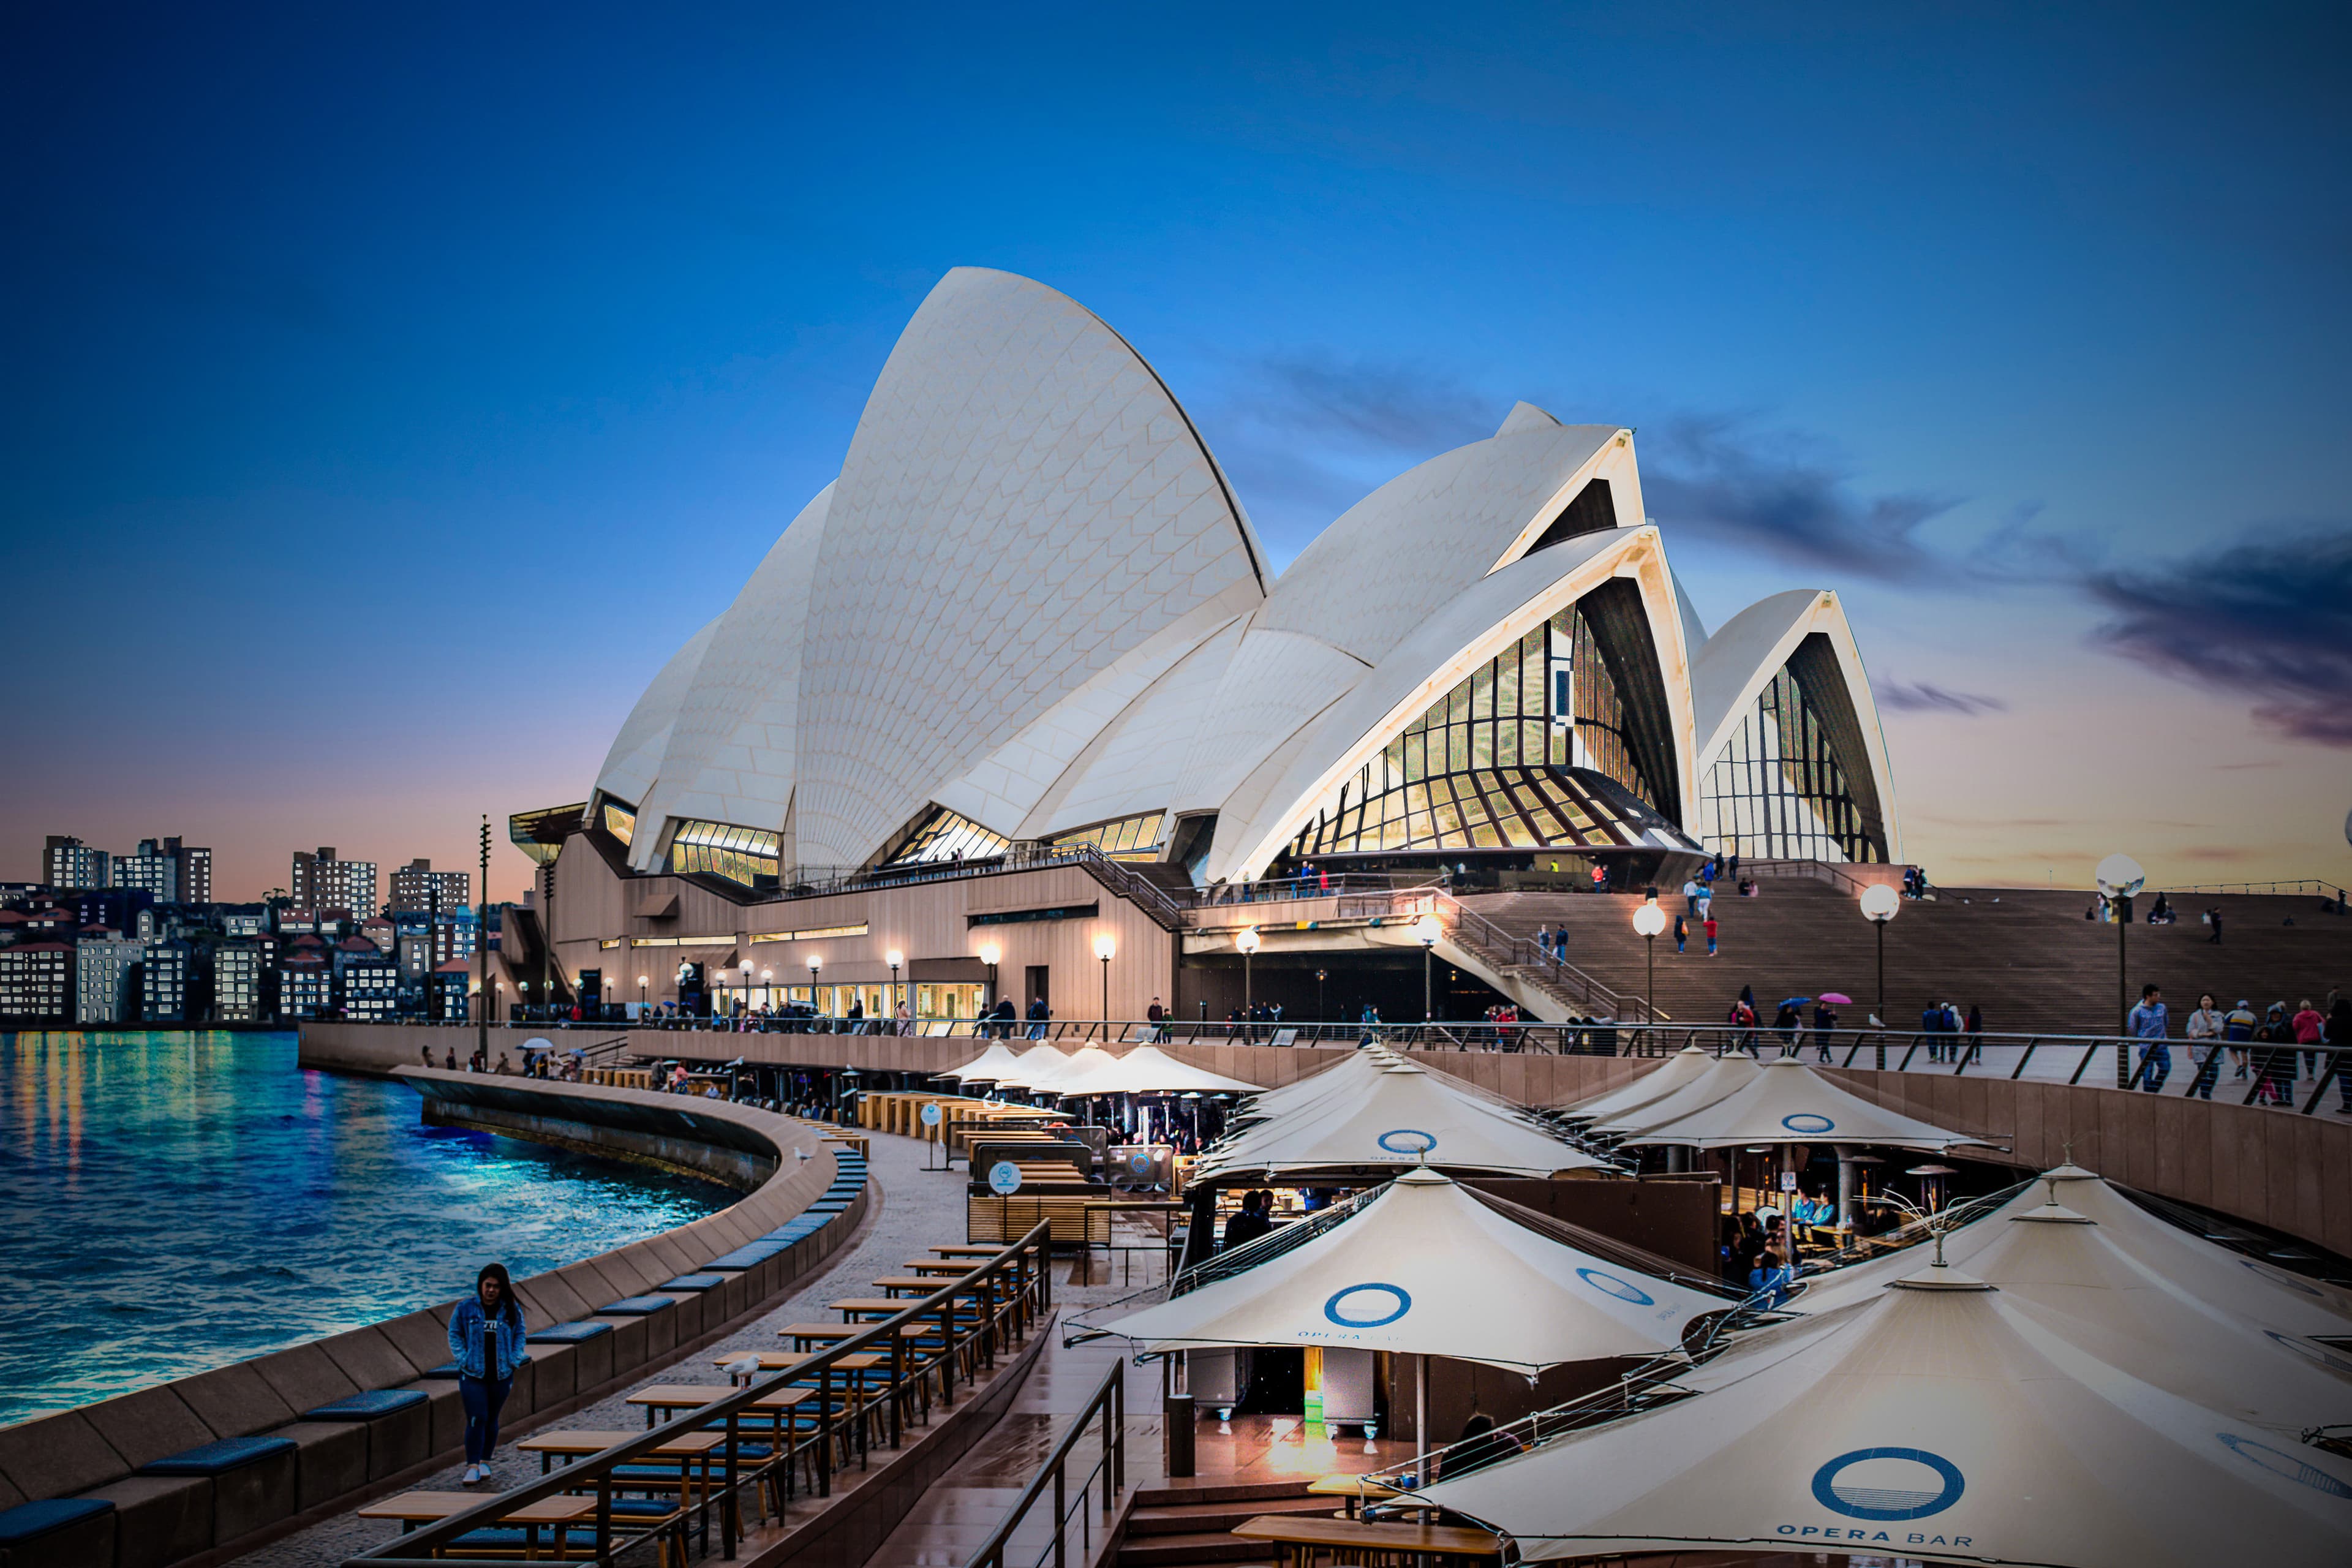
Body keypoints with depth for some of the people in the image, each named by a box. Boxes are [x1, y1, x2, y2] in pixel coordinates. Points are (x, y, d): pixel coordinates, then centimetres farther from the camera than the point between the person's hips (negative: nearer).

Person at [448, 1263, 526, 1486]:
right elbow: (454, 1334, 4)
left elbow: (520, 1335, 11)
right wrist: (463, 1359, -6)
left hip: (501, 1374, 2)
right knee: (476, 1419, -10)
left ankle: (485, 1461, 25)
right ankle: (472, 1466, -6)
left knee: (492, 1419, 11)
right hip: (473, 1374, -2)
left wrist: (515, 1360, -1)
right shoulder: (465, 1308, -3)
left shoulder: (511, 1310, 1)